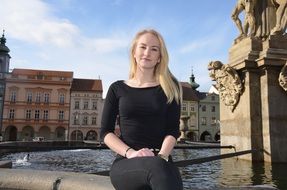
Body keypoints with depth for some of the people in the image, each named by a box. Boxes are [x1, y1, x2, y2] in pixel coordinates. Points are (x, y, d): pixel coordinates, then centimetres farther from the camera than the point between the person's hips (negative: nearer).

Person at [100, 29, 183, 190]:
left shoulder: (170, 87, 10)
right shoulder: (118, 88, 11)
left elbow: (173, 130, 2)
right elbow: (106, 131, 5)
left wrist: (161, 156, -16)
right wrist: (130, 153, -13)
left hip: (161, 163, 1)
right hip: (125, 163, -1)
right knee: (157, 167, -36)